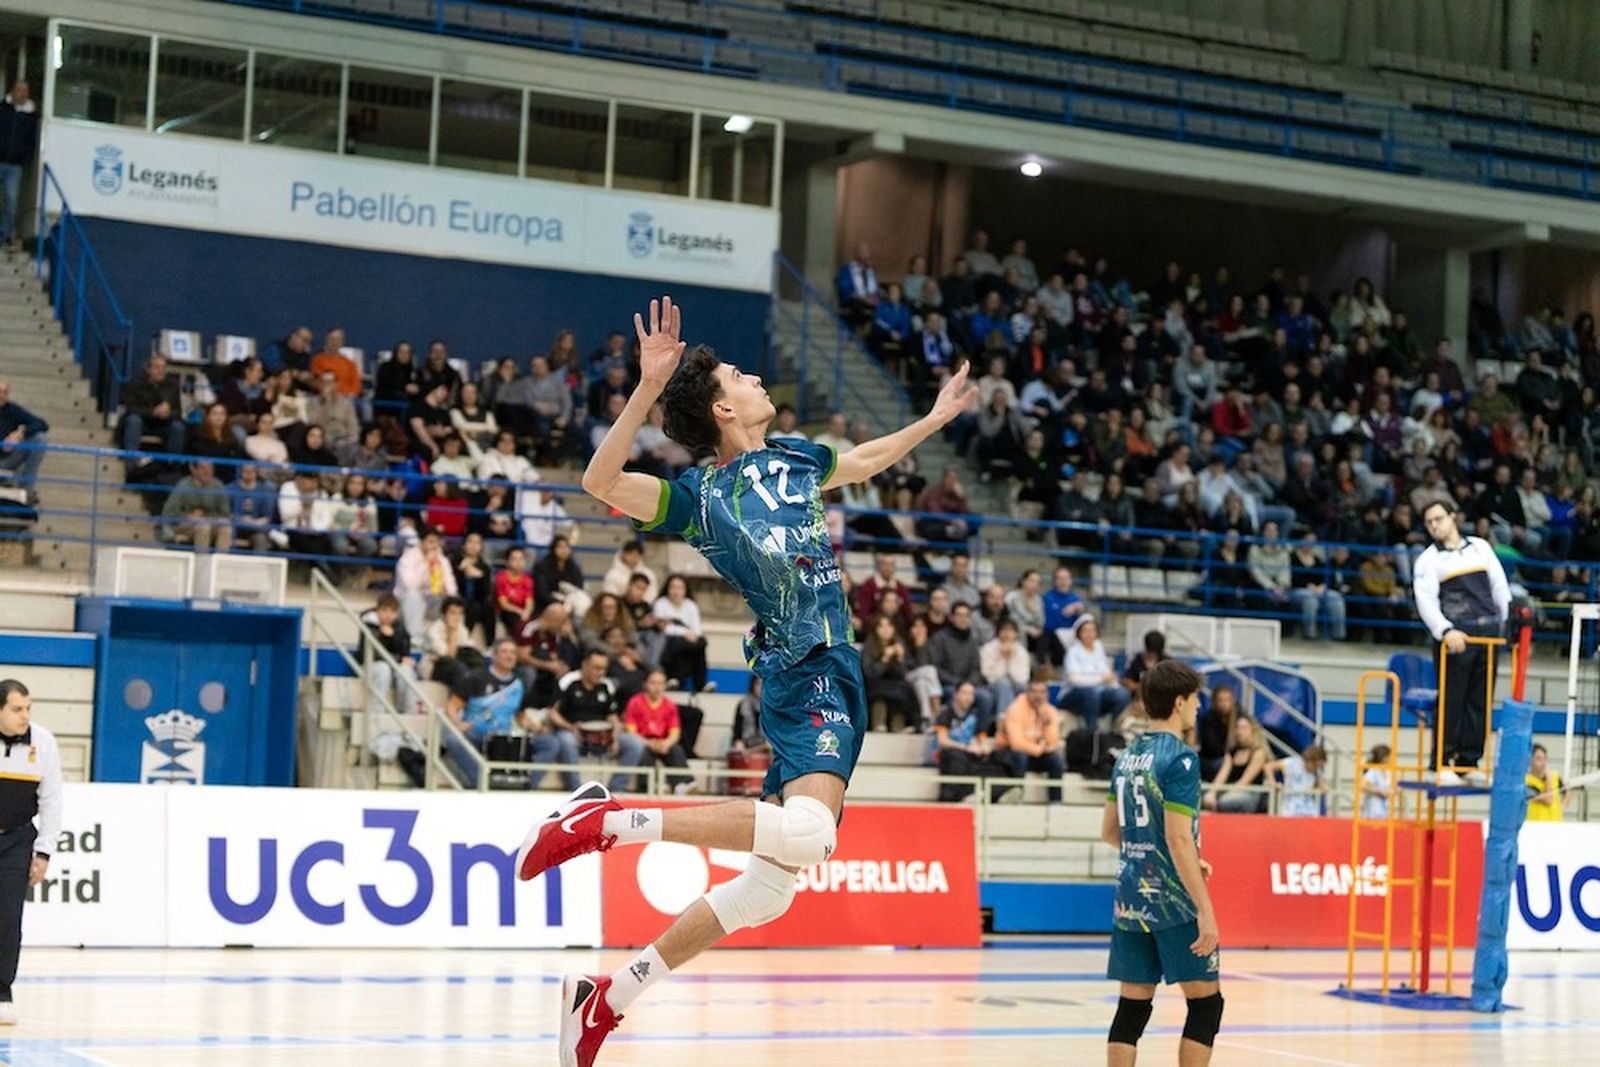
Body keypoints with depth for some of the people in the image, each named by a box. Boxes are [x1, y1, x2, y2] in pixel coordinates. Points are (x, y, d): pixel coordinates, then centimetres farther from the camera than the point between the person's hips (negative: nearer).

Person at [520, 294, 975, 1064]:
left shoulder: (793, 458, 13)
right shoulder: (702, 495, -8)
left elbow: (864, 461, 35)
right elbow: (602, 482, -25)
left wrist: (937, 418, 40)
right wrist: (648, 387, -34)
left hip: (831, 673, 7)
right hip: (803, 674, -7)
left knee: (767, 887, 7)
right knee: (807, 834, -34)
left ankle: (607, 998, 14)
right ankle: (608, 820, -22)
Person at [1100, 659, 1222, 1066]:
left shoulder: (1128, 755, 11)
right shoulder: (1179, 759, -12)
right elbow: (1178, 839, -19)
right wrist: (1206, 911, -18)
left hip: (1130, 899, 7)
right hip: (1174, 902, -7)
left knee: (1133, 1007, 7)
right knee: (1206, 1003, 3)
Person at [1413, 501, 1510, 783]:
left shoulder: (1481, 547, 16)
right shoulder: (1428, 560, 4)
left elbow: (1499, 586, 17)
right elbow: (1426, 601, -8)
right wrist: (1445, 631, -23)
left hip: (1489, 631, 4)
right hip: (1456, 635, -4)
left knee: (1480, 700, 5)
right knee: (1451, 700, -6)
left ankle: (1469, 762, 10)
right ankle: (1442, 762, -2)